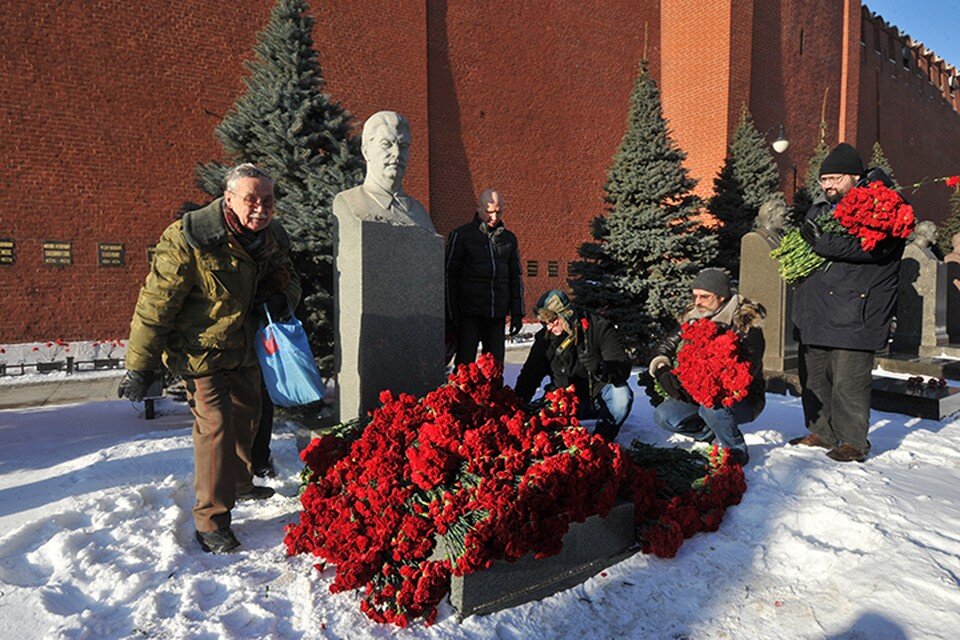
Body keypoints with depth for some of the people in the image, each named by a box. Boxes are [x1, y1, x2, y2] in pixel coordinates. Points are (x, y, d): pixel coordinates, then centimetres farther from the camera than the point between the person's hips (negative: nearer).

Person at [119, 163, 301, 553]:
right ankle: (211, 522, 3)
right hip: (199, 349, -7)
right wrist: (139, 367, -19)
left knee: (247, 414, 21)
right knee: (216, 424, -12)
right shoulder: (189, 240, -26)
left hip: (243, 346, 8)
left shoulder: (270, 239, -6)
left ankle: (239, 484, 46)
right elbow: (155, 304, -22)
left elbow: (285, 277, 12)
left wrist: (283, 297, -15)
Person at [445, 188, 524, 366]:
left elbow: (515, 277, 17)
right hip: (469, 312, -4)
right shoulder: (461, 235, -1)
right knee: (465, 363, -2)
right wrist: (452, 314, -6)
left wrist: (517, 313, 11)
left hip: (497, 314, 4)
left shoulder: (508, 238, 12)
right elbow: (449, 276, -1)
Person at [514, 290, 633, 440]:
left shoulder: (599, 328, -16)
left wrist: (600, 368, -47)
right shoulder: (545, 338, -6)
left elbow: (623, 369, -25)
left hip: (600, 399, -1)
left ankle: (602, 439, -6)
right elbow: (530, 375, -2)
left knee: (621, 394, -33)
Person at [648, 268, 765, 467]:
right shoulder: (693, 317, -1)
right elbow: (666, 344, 5)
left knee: (712, 409, -37)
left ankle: (737, 452, -7)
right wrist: (661, 369, -19)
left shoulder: (746, 322, -18)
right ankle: (714, 435, 8)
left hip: (743, 397, -5)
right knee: (663, 416, -13)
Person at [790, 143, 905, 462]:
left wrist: (823, 241, -24)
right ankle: (821, 432, 27)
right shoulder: (820, 207, 17)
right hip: (814, 310, 7)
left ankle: (854, 442, 11)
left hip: (853, 313, -6)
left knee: (849, 381, -5)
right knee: (812, 376, 13)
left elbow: (871, 245, -19)